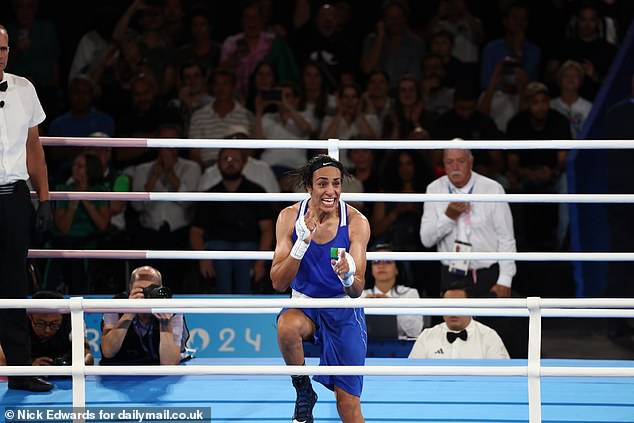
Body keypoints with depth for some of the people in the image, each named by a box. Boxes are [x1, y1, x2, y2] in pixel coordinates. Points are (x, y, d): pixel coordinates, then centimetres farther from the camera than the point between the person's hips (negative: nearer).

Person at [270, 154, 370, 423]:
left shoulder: (356, 222, -14)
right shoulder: (290, 217, -12)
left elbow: (357, 291, -15)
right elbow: (278, 283, -16)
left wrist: (347, 276, -40)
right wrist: (303, 241, -30)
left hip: (344, 310, 0)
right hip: (304, 304, 0)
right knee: (287, 326, -37)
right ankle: (303, 391, -12)